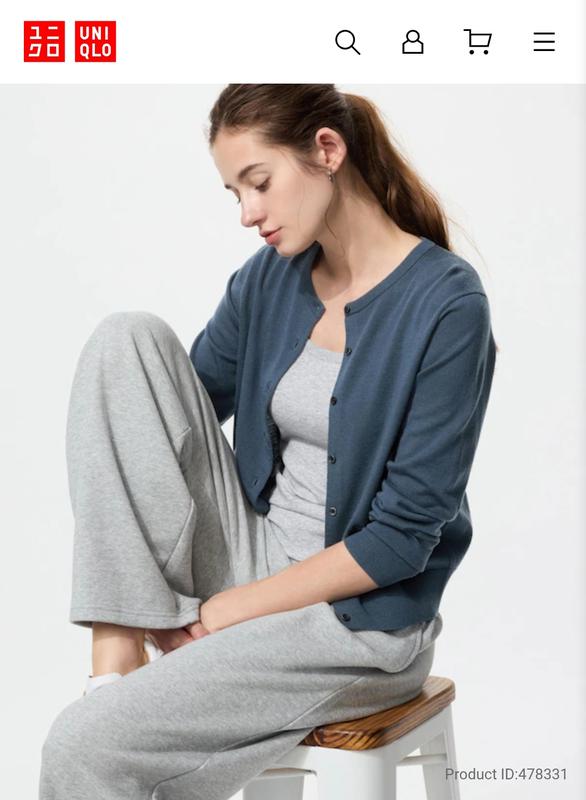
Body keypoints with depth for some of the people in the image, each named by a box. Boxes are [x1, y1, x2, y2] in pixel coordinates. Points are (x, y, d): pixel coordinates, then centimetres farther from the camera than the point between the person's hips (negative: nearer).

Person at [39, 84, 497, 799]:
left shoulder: (447, 305, -16)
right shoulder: (267, 280, 3)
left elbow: (403, 537, -17)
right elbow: (174, 420, 8)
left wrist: (222, 612, -14)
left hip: (362, 616, -6)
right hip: (249, 553, 7)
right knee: (127, 337, -12)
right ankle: (120, 648, -15)